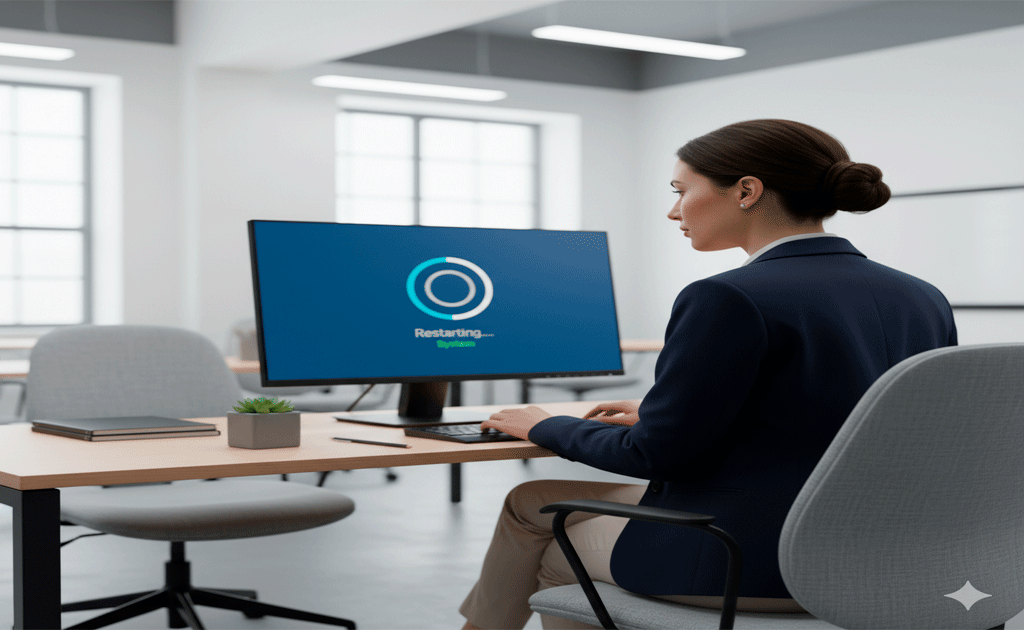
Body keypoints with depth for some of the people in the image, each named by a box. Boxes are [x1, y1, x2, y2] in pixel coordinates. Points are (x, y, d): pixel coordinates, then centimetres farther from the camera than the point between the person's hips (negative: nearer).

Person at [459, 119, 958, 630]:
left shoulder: (730, 299, -21)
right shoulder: (922, 299, 4)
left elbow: (657, 452, -15)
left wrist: (545, 427, 5)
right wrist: (658, 417, 18)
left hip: (751, 568, -7)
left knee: (553, 555, 24)